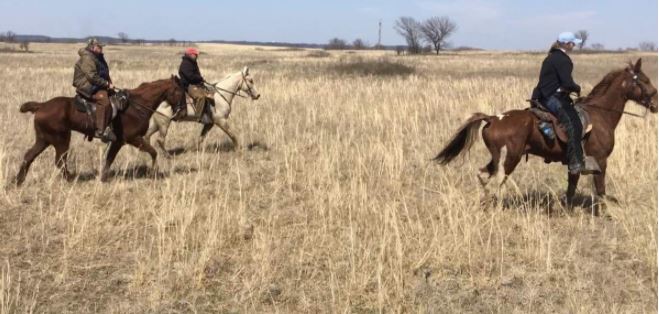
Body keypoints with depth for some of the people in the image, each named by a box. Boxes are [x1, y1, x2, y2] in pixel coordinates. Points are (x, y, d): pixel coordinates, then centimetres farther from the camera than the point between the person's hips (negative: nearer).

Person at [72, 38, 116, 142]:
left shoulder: (98, 58, 17)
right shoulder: (87, 58, -14)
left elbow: (105, 74, 24)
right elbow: (92, 76, -23)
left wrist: (109, 83, 5)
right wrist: (106, 83, -18)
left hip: (97, 86, 11)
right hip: (86, 86, -11)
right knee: (103, 99, -31)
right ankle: (101, 131, -36)